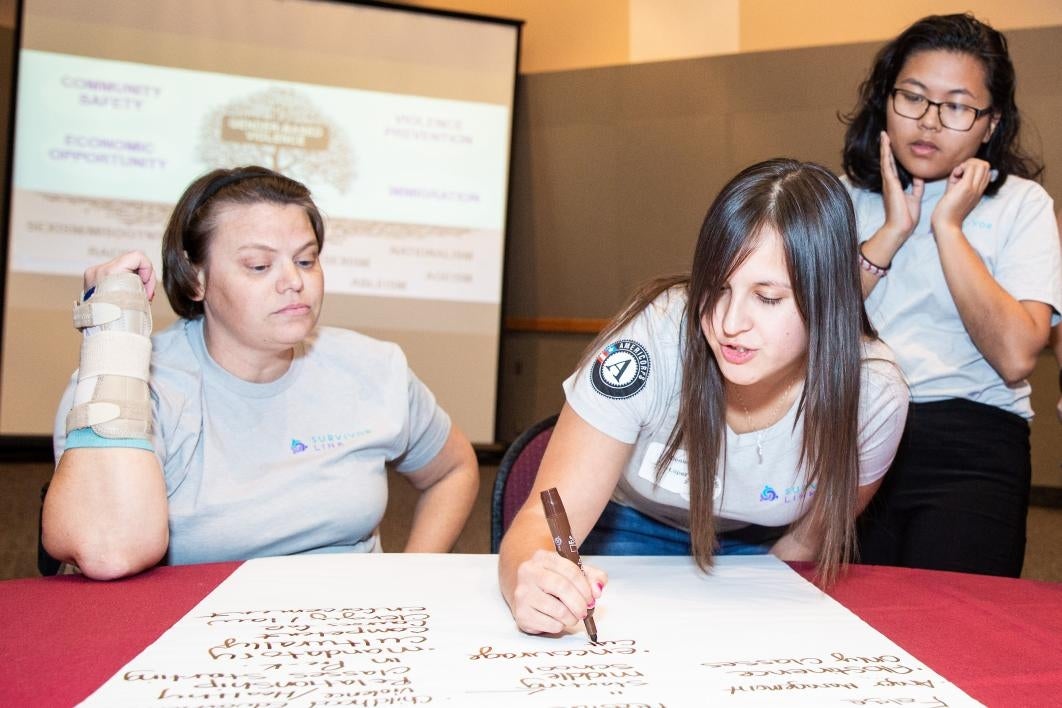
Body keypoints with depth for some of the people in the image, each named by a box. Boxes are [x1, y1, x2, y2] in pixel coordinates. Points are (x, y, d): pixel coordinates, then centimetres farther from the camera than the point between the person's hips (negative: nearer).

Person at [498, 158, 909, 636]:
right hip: (628, 534, -3)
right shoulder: (651, 341, -30)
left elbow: (809, 540, -3)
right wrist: (529, 580, -50)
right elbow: (547, 518, -29)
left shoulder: (874, 394, -22)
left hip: (758, 556, 4)